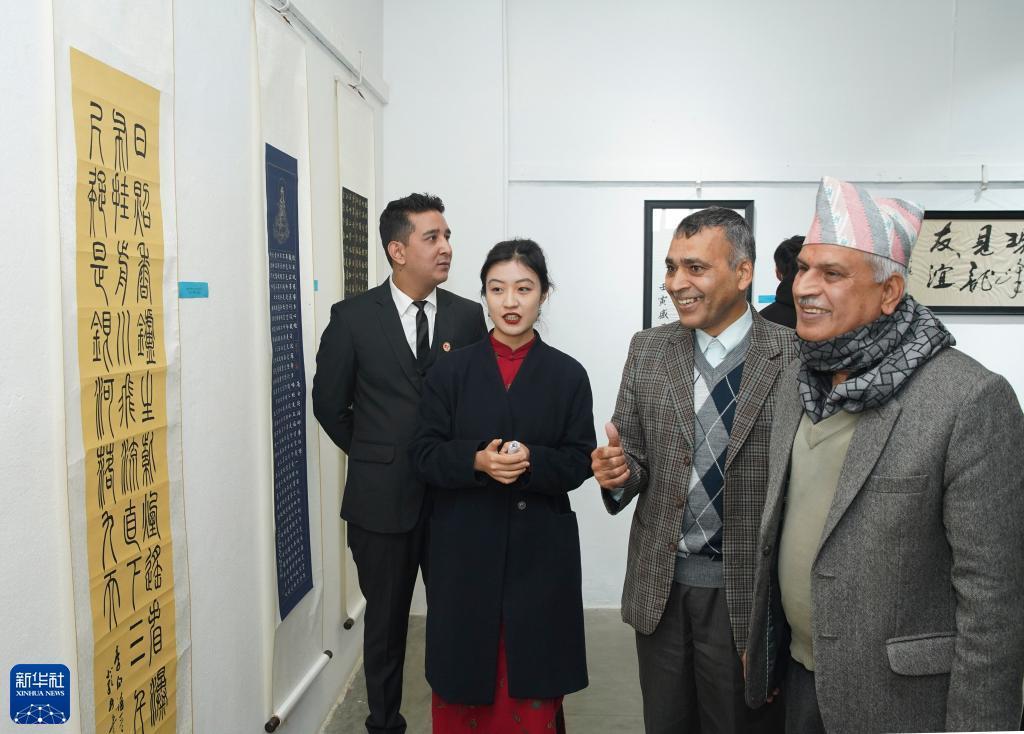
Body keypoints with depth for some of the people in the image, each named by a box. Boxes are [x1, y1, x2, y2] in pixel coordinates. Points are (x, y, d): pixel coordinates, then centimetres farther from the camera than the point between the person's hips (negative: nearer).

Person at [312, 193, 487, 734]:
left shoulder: (468, 316, 2)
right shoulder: (353, 317, -4)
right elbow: (329, 402, 4)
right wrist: (373, 456, 7)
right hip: (383, 496, -1)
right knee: (386, 619, 14)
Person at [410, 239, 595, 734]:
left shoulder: (567, 374, 1)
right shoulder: (451, 371, 2)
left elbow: (579, 462, -1)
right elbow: (424, 455, 0)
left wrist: (532, 461, -20)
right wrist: (476, 460, -18)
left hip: (540, 550, 0)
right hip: (465, 548, 1)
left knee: (532, 684, 6)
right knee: (465, 680, 7)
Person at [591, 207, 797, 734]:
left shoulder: (795, 359, -10)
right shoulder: (648, 349, 3)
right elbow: (634, 453, 6)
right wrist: (619, 472, -16)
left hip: (747, 593, -3)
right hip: (660, 588, 4)